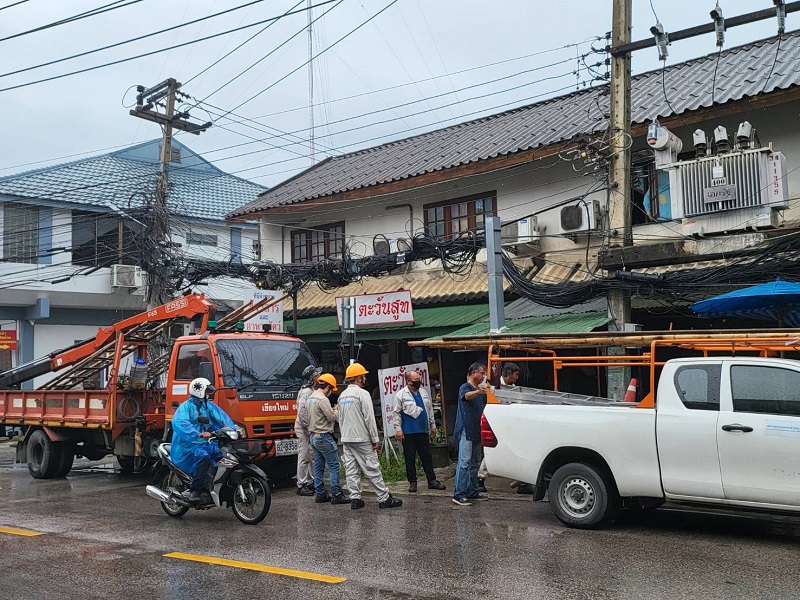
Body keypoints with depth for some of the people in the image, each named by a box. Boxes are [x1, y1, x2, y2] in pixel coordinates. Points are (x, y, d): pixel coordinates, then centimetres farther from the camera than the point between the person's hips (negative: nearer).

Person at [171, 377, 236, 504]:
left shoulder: (209, 406, 17)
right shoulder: (186, 407, -7)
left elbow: (223, 418, 9)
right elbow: (179, 423, -27)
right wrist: (199, 434, -41)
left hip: (205, 443, 7)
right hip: (188, 444, -7)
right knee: (203, 457, -35)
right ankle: (194, 491, -26)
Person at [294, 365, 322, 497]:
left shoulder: (312, 391, 15)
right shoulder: (306, 392, -17)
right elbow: (302, 411, -24)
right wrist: (308, 428, -21)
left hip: (310, 429, 10)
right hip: (304, 430, -10)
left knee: (312, 457, 14)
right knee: (304, 457, -5)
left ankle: (311, 482, 22)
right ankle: (301, 486, -1)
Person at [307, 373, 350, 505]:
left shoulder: (311, 398, 12)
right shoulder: (323, 399, -18)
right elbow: (332, 417, -19)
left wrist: (332, 410, 8)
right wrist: (337, 411, 1)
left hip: (314, 436, 10)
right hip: (324, 436, -10)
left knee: (318, 466, 11)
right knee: (334, 465, -5)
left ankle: (320, 493, 14)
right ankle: (336, 495, -6)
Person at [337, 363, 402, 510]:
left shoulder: (342, 396, 11)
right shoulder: (362, 393, -12)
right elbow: (369, 418, -14)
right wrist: (375, 440, -11)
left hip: (346, 439, 7)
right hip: (362, 439, -7)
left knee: (351, 470, 8)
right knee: (372, 469, -3)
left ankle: (355, 499, 8)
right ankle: (384, 498, 1)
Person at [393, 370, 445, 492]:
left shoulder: (424, 392, 12)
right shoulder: (401, 395, -4)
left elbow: (430, 410, 19)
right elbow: (397, 413, -5)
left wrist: (432, 425, 17)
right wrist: (398, 429, -11)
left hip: (423, 431, 5)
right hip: (408, 433, -5)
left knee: (427, 457, 7)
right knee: (410, 458, 3)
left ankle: (432, 481, 13)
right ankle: (412, 482, 12)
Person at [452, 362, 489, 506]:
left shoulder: (480, 391, 18)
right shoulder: (465, 387, -9)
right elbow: (467, 396, -32)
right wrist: (478, 392, -53)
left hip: (477, 432, 9)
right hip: (466, 431, -9)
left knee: (474, 463, 13)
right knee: (464, 462, -12)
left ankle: (472, 492, 20)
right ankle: (459, 494, -12)